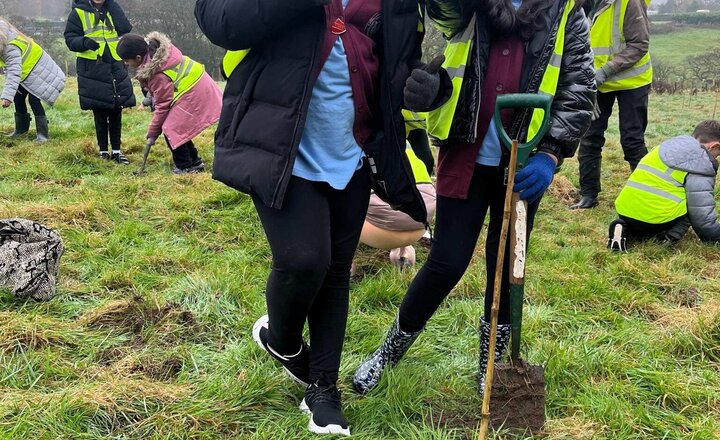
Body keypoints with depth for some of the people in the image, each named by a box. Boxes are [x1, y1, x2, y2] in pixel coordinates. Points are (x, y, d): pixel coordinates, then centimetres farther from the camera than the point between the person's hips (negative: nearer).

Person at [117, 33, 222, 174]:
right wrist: (151, 94, 8)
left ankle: (185, 166, 2)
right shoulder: (153, 47, -3)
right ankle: (195, 161, 21)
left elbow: (162, 105, -18)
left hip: (193, 93, -10)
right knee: (179, 126, 12)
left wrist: (152, 133, -7)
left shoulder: (158, 75, -27)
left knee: (171, 129, -9)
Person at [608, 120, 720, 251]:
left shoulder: (666, 147, 20)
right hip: (658, 217, -6)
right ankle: (672, 234, -3)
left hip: (626, 210, 7)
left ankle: (624, 229, 7)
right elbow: (703, 216, -5)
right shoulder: (701, 166, -3)